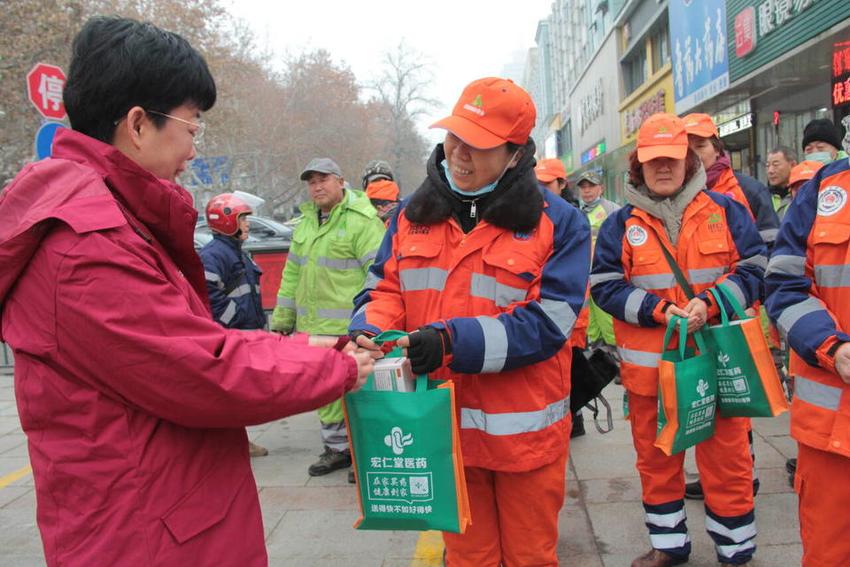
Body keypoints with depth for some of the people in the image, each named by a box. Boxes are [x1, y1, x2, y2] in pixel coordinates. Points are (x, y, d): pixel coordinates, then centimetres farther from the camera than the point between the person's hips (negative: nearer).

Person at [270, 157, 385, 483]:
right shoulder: (306, 222, 15)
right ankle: (337, 449, 32)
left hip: (349, 328, -7)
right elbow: (292, 275, 20)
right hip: (313, 327, 8)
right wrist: (282, 320, 20)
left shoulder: (362, 221, -10)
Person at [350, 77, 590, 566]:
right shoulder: (414, 213, 5)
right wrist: (368, 331, -15)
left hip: (523, 430, -3)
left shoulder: (558, 223, -8)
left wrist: (454, 340, -27)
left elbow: (548, 321, -16)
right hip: (442, 421, 3)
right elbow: (384, 288, 8)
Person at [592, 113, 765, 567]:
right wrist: (658, 310, -14)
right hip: (649, 362, 1)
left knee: (726, 457, 7)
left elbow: (753, 269, 2)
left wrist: (709, 303, -15)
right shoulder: (621, 224, 4)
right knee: (655, 458, 13)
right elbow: (605, 286, 0)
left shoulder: (725, 211, 4)